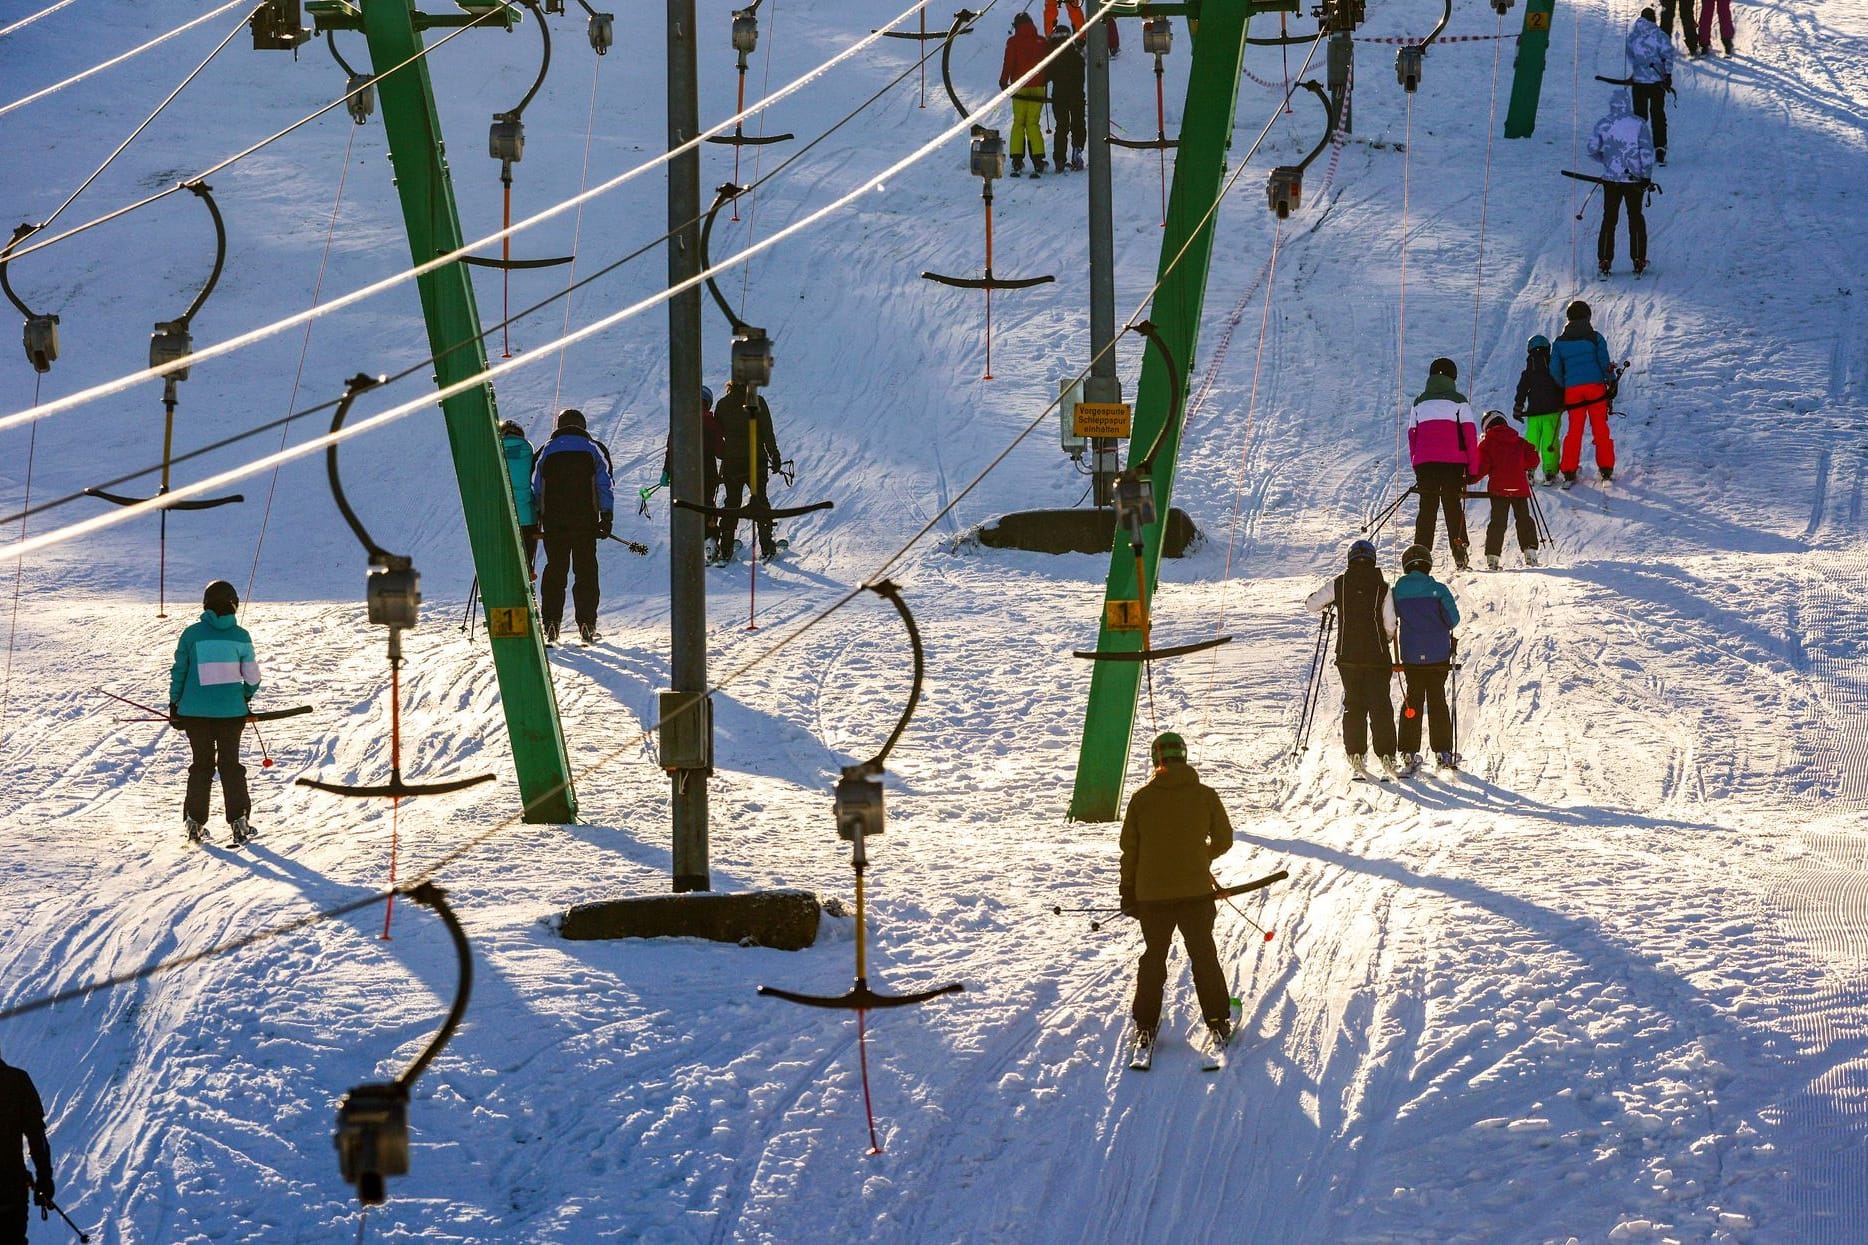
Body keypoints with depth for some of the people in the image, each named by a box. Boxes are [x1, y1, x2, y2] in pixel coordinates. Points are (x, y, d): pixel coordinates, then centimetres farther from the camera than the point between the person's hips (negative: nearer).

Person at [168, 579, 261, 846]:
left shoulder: (192, 634, -4)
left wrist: (174, 705, 10)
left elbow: (178, 671, 1)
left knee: (201, 764, 11)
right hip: (231, 711, 0)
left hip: (196, 712, 0)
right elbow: (252, 676, 2)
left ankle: (194, 822, 7)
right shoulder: (240, 636, -3)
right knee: (231, 764, 9)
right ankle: (239, 821, 2)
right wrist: (246, 696, 23)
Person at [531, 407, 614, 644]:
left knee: (554, 570, 7)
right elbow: (604, 485, 1)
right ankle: (586, 624, -4)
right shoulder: (594, 449, 7)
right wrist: (607, 517, 1)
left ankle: (551, 624, 2)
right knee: (586, 571, 2)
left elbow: (536, 489, 10)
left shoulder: (545, 451, 11)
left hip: (553, 520, 1)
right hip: (585, 520, -1)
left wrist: (537, 519, 14)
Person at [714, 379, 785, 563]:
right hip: (756, 460, -2)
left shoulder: (723, 404, 0)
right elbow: (767, 432, -8)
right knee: (760, 501, 9)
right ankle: (767, 547, 7)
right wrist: (775, 456, 0)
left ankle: (726, 550, 4)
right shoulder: (757, 401, -8)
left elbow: (717, 435, 6)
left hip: (731, 462, 2)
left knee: (732, 503, 9)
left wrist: (723, 457, 19)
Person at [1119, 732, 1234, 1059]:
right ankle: (1218, 1021, 13)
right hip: (1196, 889, 0)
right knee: (1204, 955, 12)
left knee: (1153, 956, 13)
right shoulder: (1205, 796, -5)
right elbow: (1223, 840, 2)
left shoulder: (1141, 799, -5)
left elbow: (1129, 850, -1)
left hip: (1152, 894, 0)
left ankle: (1145, 1025, 12)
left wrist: (1128, 894, 8)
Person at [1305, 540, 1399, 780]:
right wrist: (1389, 638, 15)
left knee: (1353, 705, 12)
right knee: (1380, 706, 3)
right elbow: (1389, 624, -7)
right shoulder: (1382, 587, -5)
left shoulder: (1339, 584, 0)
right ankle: (1386, 757, -5)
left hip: (1348, 656, 2)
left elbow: (1312, 604, 3)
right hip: (1377, 656, -1)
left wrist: (1327, 605, 24)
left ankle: (1355, 757, 6)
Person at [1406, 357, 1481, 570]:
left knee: (1427, 507, 6)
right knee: (1453, 505, 4)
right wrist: (1473, 467, 1)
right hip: (1453, 462, -2)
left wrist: (1416, 465, 17)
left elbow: (1411, 435, 14)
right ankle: (1459, 552, -7)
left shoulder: (1419, 403, 15)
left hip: (1424, 462, 2)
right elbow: (1470, 434, 0)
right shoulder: (1458, 401, 5)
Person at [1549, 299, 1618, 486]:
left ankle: (1568, 472, 0)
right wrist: (1612, 382, 7)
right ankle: (1606, 469, 3)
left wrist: (1563, 387, 17)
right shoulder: (1594, 337, -1)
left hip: (1572, 389, 2)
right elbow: (1605, 362, -3)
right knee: (1600, 428, 5)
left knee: (1574, 429, 6)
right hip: (1595, 386, -2)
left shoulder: (1560, 341, 6)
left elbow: (1554, 370, 6)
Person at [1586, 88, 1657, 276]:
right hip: (1635, 179, 0)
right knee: (1635, 217, 14)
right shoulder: (1639, 124, -7)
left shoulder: (1603, 125, -3)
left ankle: (1604, 261, 5)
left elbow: (1592, 150, 3)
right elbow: (1647, 152, -11)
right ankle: (1639, 260, 14)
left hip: (1611, 178, 0)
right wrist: (1647, 176, -8)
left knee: (1609, 219, 10)